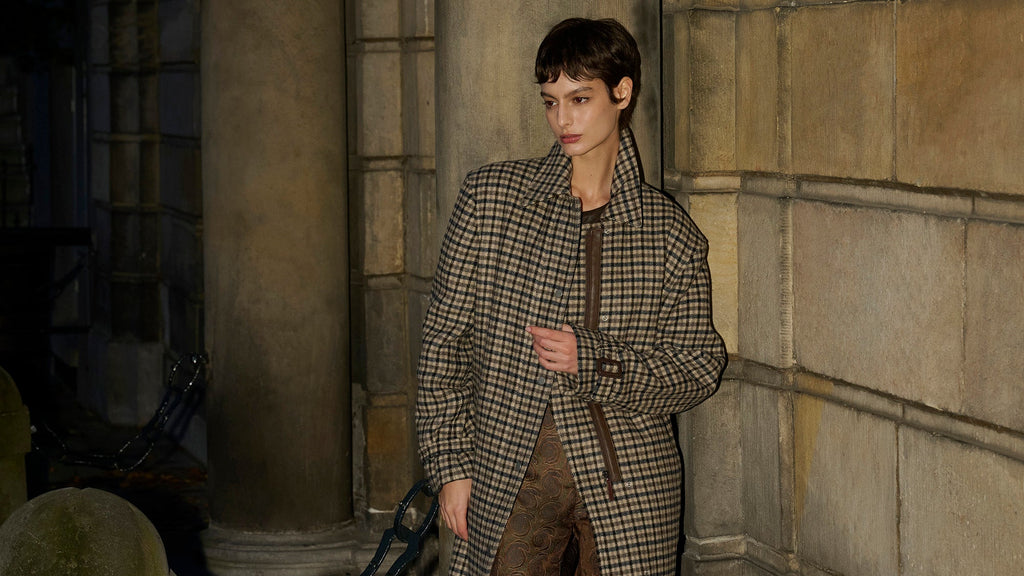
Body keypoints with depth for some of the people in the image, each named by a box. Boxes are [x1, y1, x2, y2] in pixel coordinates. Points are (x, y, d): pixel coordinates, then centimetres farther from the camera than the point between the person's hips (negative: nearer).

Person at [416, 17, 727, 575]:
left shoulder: (670, 230, 2)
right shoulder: (490, 195, 2)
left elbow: (699, 367, 2)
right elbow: (445, 338, 5)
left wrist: (594, 361, -14)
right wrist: (451, 464, 1)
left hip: (628, 491, 0)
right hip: (509, 475, 0)